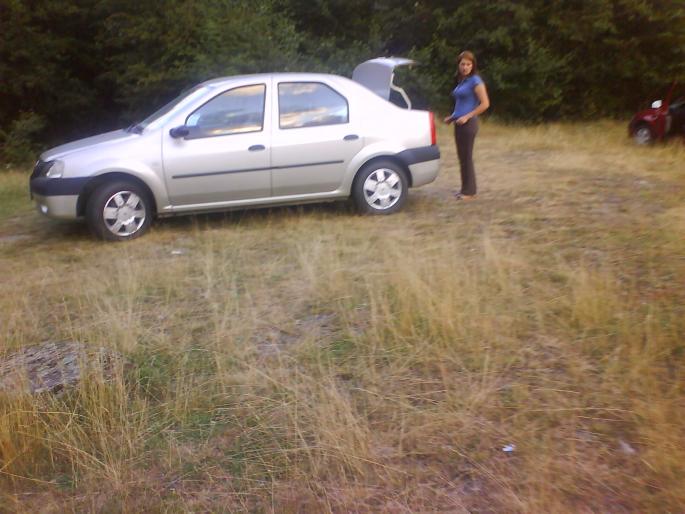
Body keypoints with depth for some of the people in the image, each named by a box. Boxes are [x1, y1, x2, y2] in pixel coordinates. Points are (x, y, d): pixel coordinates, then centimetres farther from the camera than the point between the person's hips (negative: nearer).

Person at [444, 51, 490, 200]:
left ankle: (469, 191, 4)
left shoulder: (475, 81, -9)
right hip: (459, 124, 8)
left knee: (466, 157, -4)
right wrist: (452, 117, 13)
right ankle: (465, 189, 19)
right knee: (462, 157, 11)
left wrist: (467, 117, -17)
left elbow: (485, 104, -15)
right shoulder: (461, 81, 15)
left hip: (468, 124, -8)